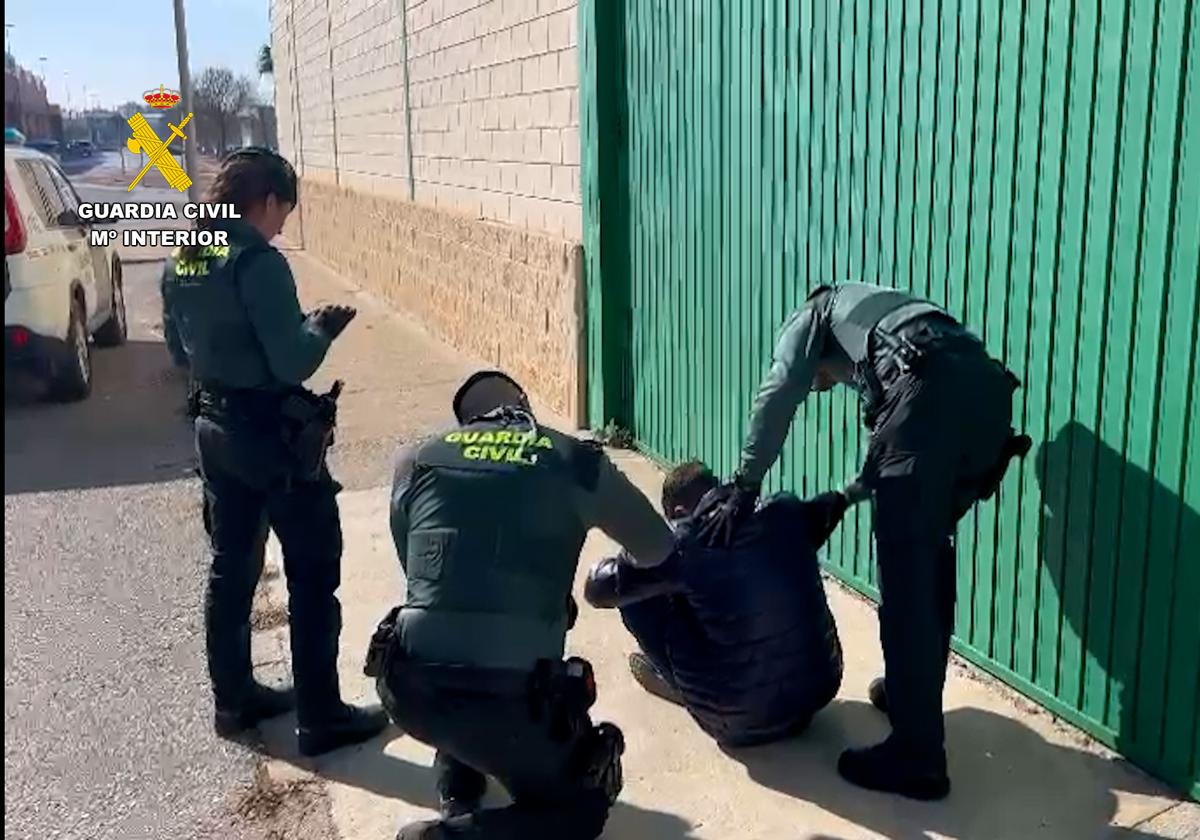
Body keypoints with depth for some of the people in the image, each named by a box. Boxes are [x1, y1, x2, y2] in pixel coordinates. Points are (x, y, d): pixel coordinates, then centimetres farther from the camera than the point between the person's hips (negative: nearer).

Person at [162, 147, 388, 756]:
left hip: (214, 428, 8)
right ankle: (321, 719, 11)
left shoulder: (179, 260, 5)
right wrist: (323, 327, -5)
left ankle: (233, 700, 31)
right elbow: (292, 363, -22)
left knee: (231, 569, 18)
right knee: (313, 575, 3)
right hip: (274, 435, -8)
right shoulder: (258, 262, -20)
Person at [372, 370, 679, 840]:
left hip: (409, 690, 4)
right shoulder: (578, 463, 5)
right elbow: (658, 552, 19)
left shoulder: (415, 463, 10)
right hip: (513, 699, -4)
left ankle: (456, 787, 28)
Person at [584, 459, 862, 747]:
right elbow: (832, 504, 24)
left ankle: (677, 682, 26)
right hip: (820, 689, 6)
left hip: (741, 722, -5)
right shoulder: (783, 512, 1)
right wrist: (848, 493, 46)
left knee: (638, 593, 4)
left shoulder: (683, 540, -14)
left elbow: (598, 589, -7)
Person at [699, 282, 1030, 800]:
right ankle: (915, 693, 36)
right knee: (929, 552, 23)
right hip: (989, 388, 8)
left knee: (905, 571, -4)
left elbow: (779, 395, 6)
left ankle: (917, 756, -1)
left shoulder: (814, 316, 26)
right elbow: (893, 449, 37)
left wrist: (745, 487, 6)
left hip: (932, 389, -8)